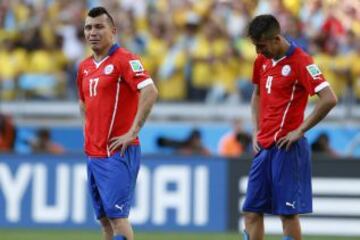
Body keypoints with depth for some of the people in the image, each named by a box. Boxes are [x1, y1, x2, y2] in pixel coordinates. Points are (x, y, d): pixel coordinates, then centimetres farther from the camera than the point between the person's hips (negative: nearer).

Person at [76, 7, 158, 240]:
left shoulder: (124, 59, -10)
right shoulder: (85, 66, 14)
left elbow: (150, 91, -23)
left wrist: (133, 132, -22)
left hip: (117, 153, -8)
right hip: (94, 153, 8)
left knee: (116, 214, -14)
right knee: (104, 218, 8)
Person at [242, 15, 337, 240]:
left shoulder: (301, 61, -13)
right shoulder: (262, 60, 11)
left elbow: (329, 99, -20)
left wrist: (300, 131, -15)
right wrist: (257, 130, 15)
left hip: (286, 148, -8)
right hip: (264, 146, 8)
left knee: (288, 213, -5)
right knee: (252, 211, 5)